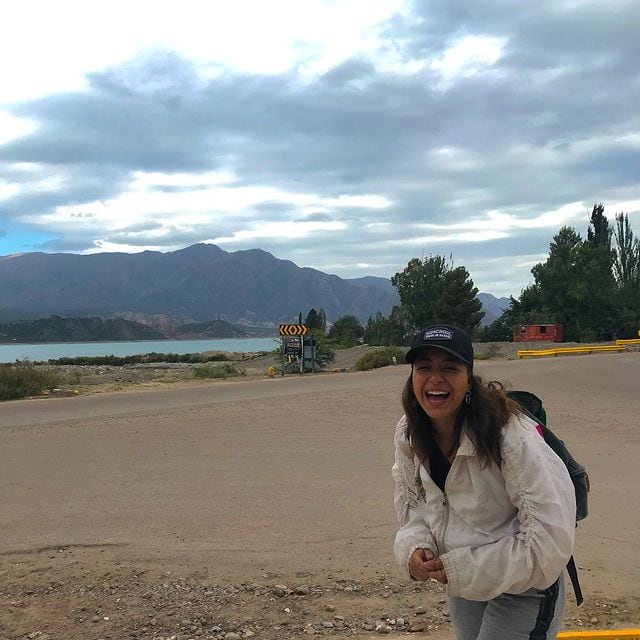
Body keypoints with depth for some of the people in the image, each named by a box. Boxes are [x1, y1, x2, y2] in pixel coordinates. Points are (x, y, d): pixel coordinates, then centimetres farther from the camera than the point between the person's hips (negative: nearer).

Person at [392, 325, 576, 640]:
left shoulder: (511, 436, -31)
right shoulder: (409, 434, -11)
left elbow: (551, 538, -29)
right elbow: (412, 499, 5)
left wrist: (463, 569, -26)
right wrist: (415, 547, -16)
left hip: (521, 589, -6)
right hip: (461, 583, 6)